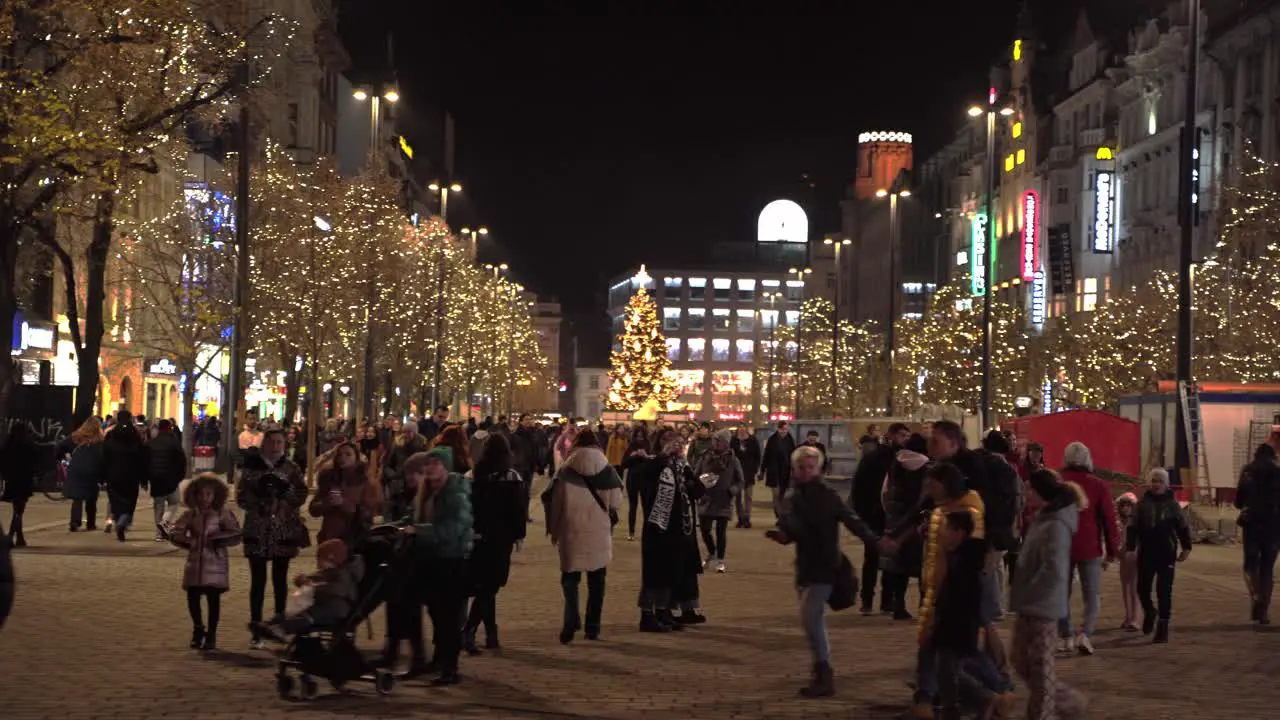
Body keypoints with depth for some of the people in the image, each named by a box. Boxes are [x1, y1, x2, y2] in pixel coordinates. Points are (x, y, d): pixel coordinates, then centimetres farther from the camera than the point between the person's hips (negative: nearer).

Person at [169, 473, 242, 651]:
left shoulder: (223, 514, -2)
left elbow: (236, 535, -6)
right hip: (195, 562, 3)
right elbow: (174, 532, 6)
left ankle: (211, 636, 13)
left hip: (215, 563, -3)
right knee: (192, 597, 1)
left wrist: (219, 539, -18)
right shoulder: (190, 514, 6)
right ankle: (198, 628, 26)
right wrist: (187, 541, -8)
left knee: (213, 599, 1)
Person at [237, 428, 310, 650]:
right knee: (258, 580, -1)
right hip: (257, 530, -1)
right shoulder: (251, 468, 3)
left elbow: (302, 494, -4)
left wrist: (284, 490, -20)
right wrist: (258, 504, -17)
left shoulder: (291, 469, 5)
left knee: (280, 579, 8)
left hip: (284, 530, 1)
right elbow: (241, 497, -1)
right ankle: (256, 630, 1)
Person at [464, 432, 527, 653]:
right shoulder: (512, 478, -9)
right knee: (488, 587, -3)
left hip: (476, 538, 4)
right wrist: (519, 535, 3)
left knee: (484, 587, 15)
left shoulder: (472, 476, -1)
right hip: (500, 538, -4)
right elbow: (518, 510, -7)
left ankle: (491, 634, 19)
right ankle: (468, 631, -18)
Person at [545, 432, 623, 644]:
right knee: (596, 582, 14)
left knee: (570, 578, 8)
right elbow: (616, 504, 1)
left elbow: (554, 503, -4)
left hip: (571, 533, -1)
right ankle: (592, 627, 15)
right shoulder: (608, 472, -3)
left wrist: (553, 531, 6)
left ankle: (571, 620, -15)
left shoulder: (565, 473, -6)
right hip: (599, 535, 1)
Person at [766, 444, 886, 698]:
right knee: (814, 620, 14)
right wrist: (779, 534, -12)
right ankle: (823, 673, 25)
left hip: (825, 566, -7)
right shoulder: (793, 499, 6)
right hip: (805, 565, 7)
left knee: (810, 617, -15)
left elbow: (852, 520, -14)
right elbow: (789, 531, 10)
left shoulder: (827, 496, -11)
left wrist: (875, 541, -26)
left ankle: (824, 675, -8)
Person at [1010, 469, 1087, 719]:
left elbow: (1053, 571, -25)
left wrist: (1028, 595, -17)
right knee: (1021, 660, 16)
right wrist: (1022, 595, 10)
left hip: (1042, 607, -10)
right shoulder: (1041, 521, 12)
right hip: (1030, 606, 10)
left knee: (1040, 664, 1)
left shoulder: (1055, 526, -17)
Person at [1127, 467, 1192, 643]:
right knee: (1142, 589, 2)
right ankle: (1149, 613, 33)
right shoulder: (1142, 504, 3)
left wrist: (1186, 547, 1)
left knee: (1164, 591, -4)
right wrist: (1130, 548, -4)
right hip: (1146, 554, 1)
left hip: (1167, 554, -1)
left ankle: (1162, 629, 2)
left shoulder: (1172, 504, 2)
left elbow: (1182, 528, 6)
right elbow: (1133, 528, 4)